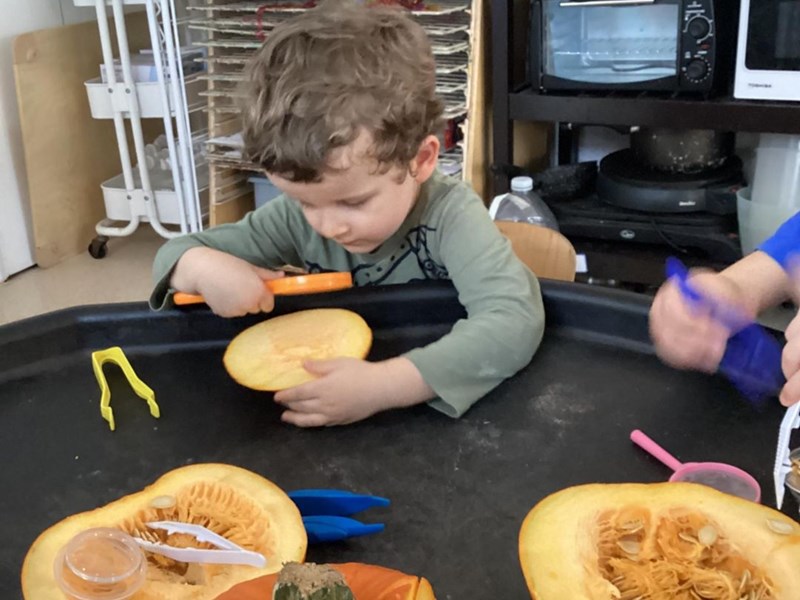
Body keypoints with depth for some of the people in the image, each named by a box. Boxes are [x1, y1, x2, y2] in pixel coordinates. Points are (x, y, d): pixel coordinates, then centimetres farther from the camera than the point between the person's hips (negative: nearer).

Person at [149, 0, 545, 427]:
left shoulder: (449, 213, -23)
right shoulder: (298, 217, -11)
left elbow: (517, 319, -36)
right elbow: (174, 256, -2)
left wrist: (385, 385, -42)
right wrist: (201, 268, -25)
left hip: (430, 414, -3)